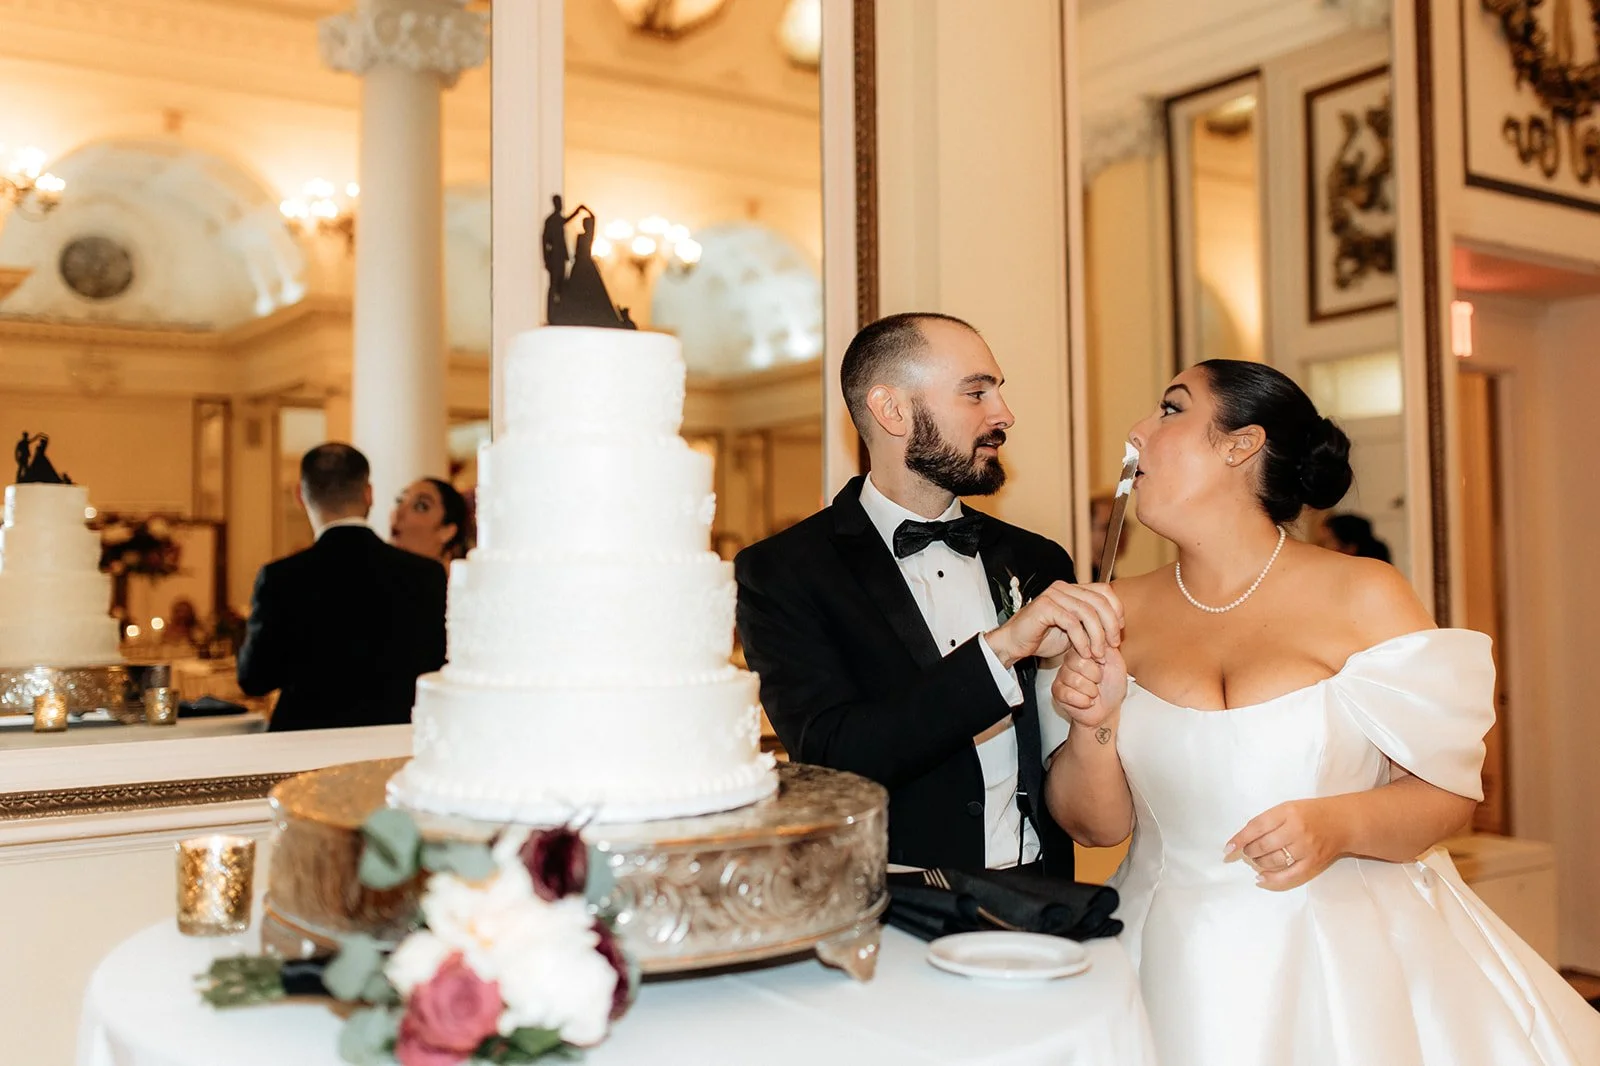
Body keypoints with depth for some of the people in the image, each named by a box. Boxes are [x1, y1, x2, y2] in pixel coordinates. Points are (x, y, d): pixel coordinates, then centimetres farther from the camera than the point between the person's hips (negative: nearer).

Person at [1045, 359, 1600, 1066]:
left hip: (1350, 968, -1)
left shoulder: (1364, 596, -7)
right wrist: (1094, 725, -16)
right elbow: (1097, 825, 2)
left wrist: (1342, 825, -23)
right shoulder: (1120, 612, 0)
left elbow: (1449, 790, -5)